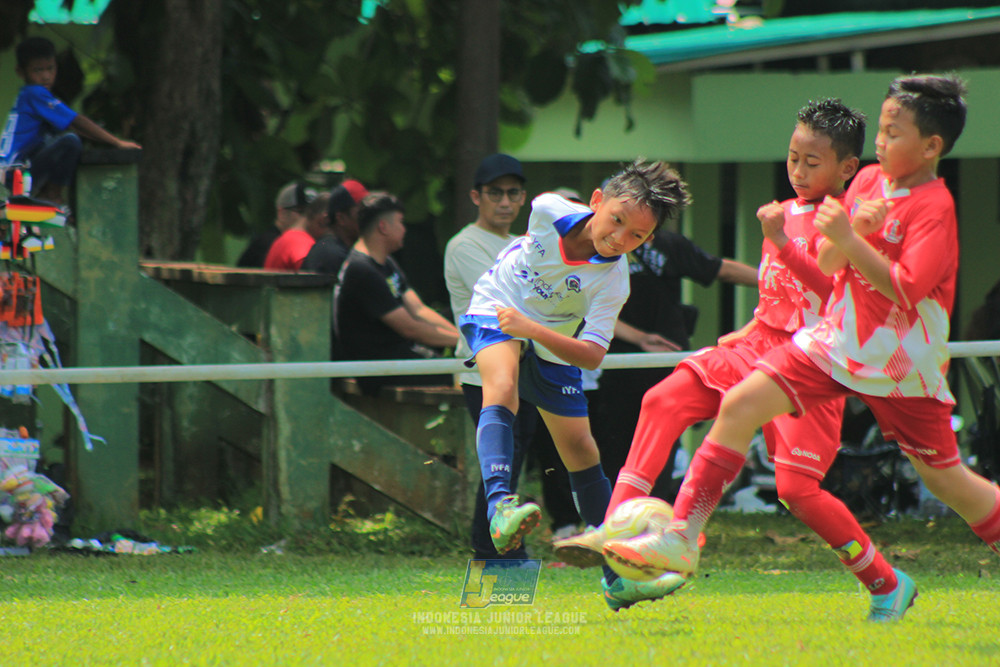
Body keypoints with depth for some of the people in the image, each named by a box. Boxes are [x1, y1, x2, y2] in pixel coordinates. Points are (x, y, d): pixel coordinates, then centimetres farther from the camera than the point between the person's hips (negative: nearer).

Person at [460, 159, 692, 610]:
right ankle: (499, 506, -55)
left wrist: (531, 328, -42)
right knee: (503, 382, -35)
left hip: (551, 345, 2)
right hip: (495, 312, -2)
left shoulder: (613, 280, -25)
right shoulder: (548, 210, -21)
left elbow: (592, 354, -30)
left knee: (582, 451, 4)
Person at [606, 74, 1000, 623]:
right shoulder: (868, 181, 6)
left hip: (902, 365, -6)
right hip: (836, 342, 6)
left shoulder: (933, 207, -16)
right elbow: (827, 262, 3)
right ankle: (682, 539, -9)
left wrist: (850, 239, -32)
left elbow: (904, 288, -27)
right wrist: (855, 228, -17)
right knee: (740, 406, -8)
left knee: (944, 479, 2)